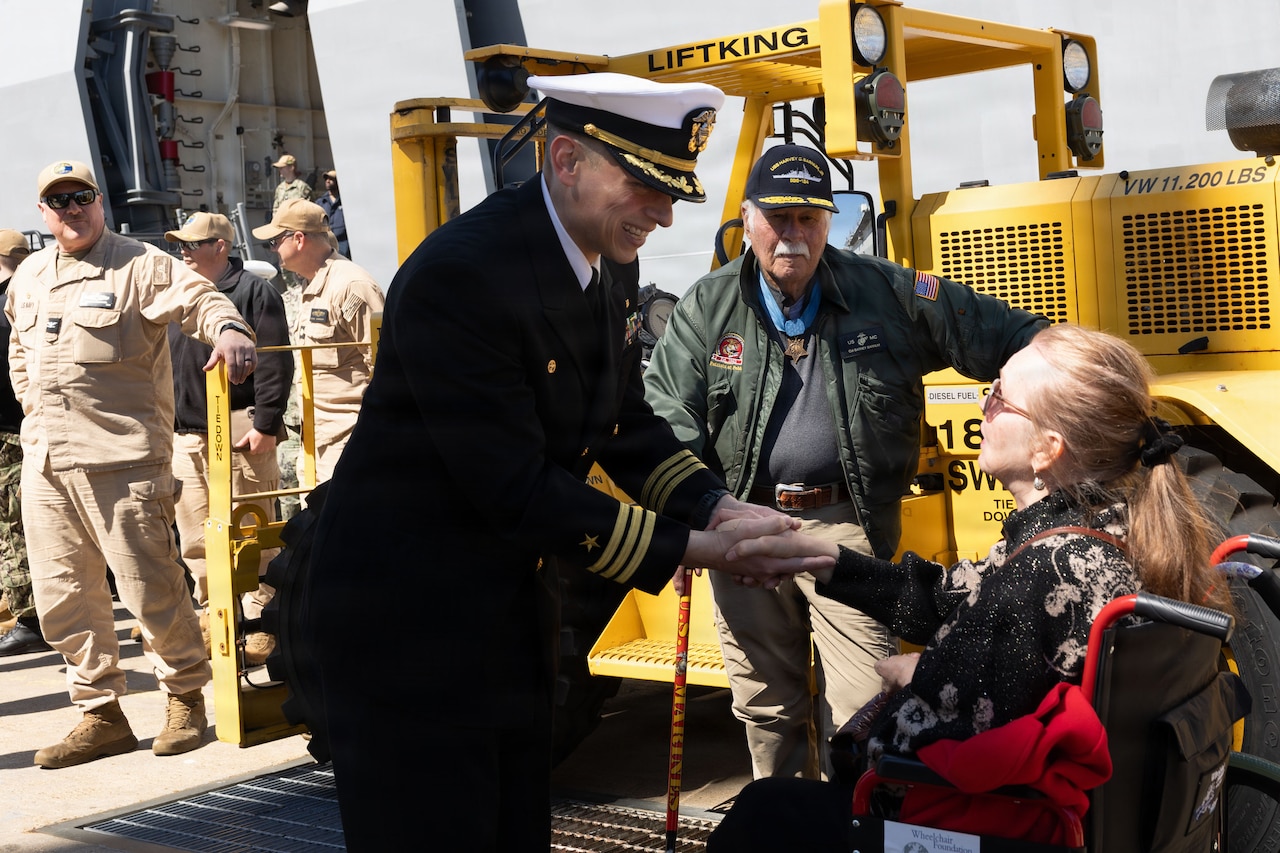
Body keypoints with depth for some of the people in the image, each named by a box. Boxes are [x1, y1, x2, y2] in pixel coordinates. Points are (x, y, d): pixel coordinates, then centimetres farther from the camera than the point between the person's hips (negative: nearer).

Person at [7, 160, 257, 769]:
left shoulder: (140, 265, -2)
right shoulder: (28, 277, 18)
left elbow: (200, 299, -14)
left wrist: (228, 329, -35)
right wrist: (32, 404, 20)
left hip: (123, 458, -6)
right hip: (45, 462, 7)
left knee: (150, 587, -4)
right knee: (63, 597, 8)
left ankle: (185, 697, 17)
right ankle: (102, 716, 20)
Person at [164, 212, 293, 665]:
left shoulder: (254, 292, -3)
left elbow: (275, 364, -9)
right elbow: (163, 366, 23)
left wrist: (266, 424, -15)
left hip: (239, 435, -7)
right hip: (185, 436, 7)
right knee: (195, 541, 8)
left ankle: (259, 623, 2)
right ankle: (212, 614, 19)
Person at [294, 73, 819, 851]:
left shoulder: (609, 266, 1)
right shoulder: (459, 275, -26)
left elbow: (626, 425, 9)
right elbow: (515, 487, -27)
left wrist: (720, 509, -8)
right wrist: (691, 550, -23)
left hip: (515, 608, 8)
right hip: (407, 612, -8)